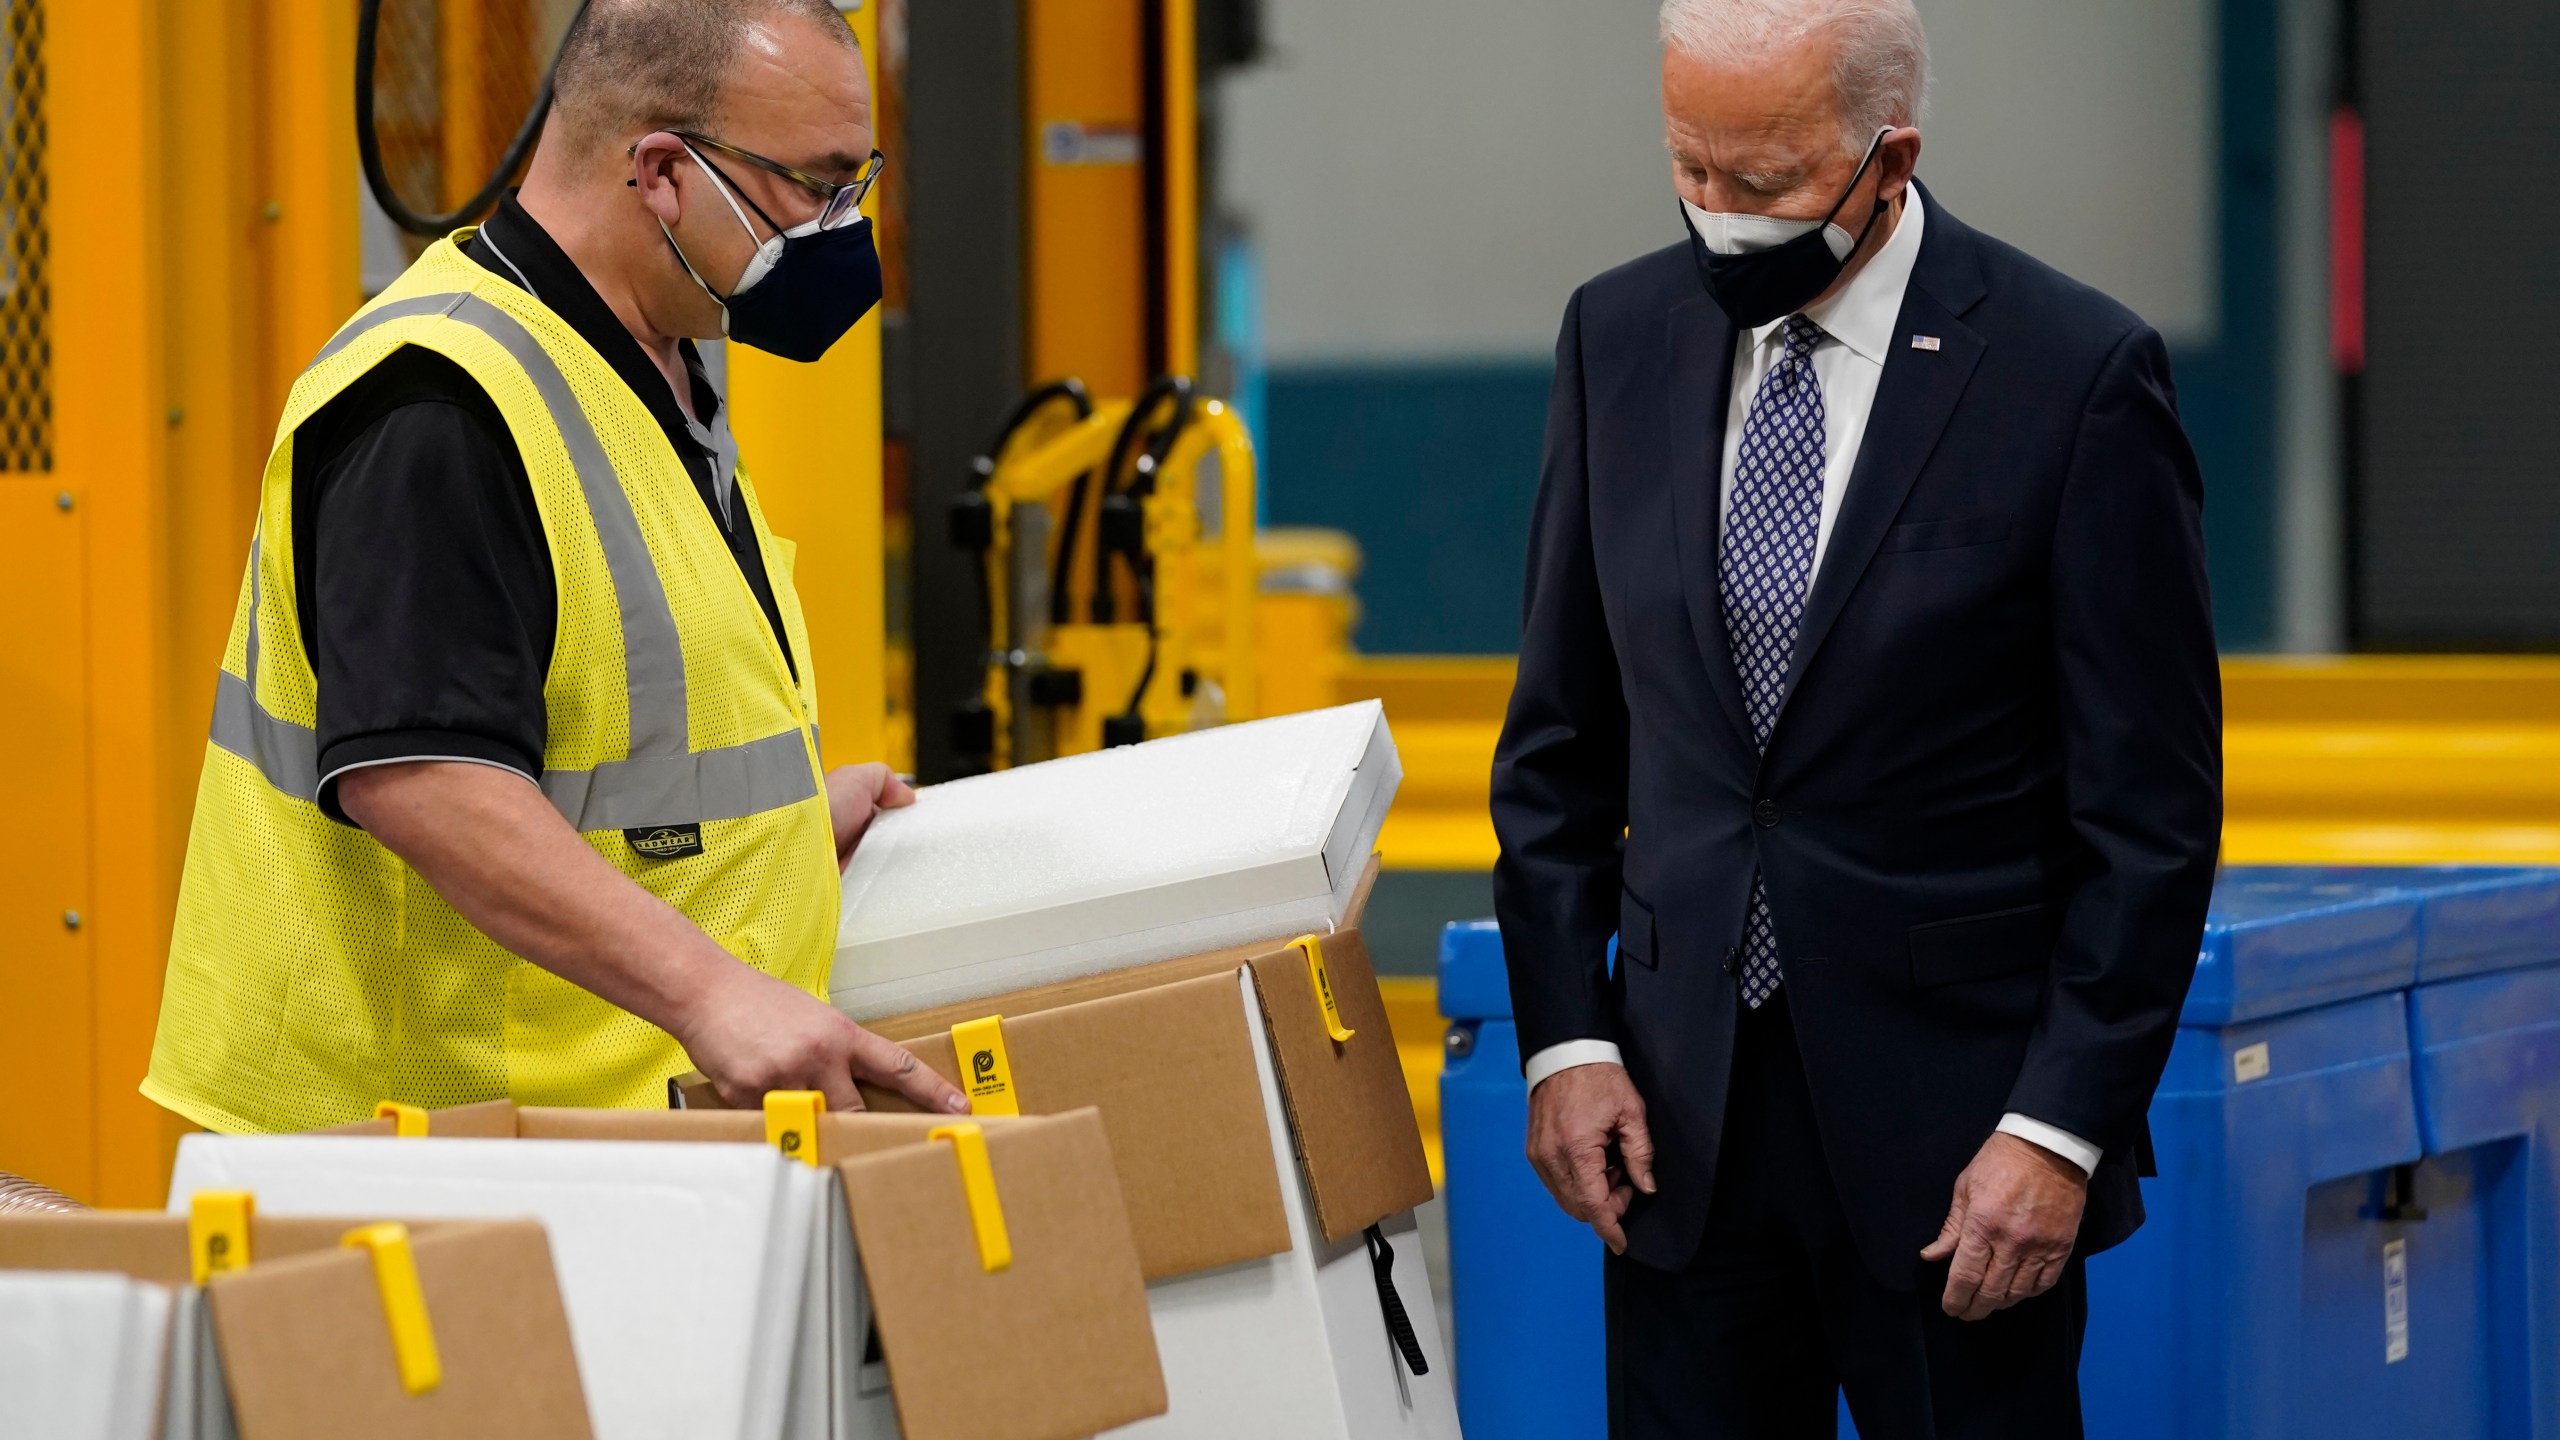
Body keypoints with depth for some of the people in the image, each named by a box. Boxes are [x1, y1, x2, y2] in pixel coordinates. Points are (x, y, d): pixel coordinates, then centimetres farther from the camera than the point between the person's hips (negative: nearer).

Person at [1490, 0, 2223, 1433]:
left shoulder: (2079, 374, -9)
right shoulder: (1623, 335, 4)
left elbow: (2152, 805, -8)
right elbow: (1562, 739, 11)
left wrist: (2062, 1127, -12)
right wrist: (1566, 1036, 1)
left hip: (1954, 1125, -4)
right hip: (1680, 1111, 4)